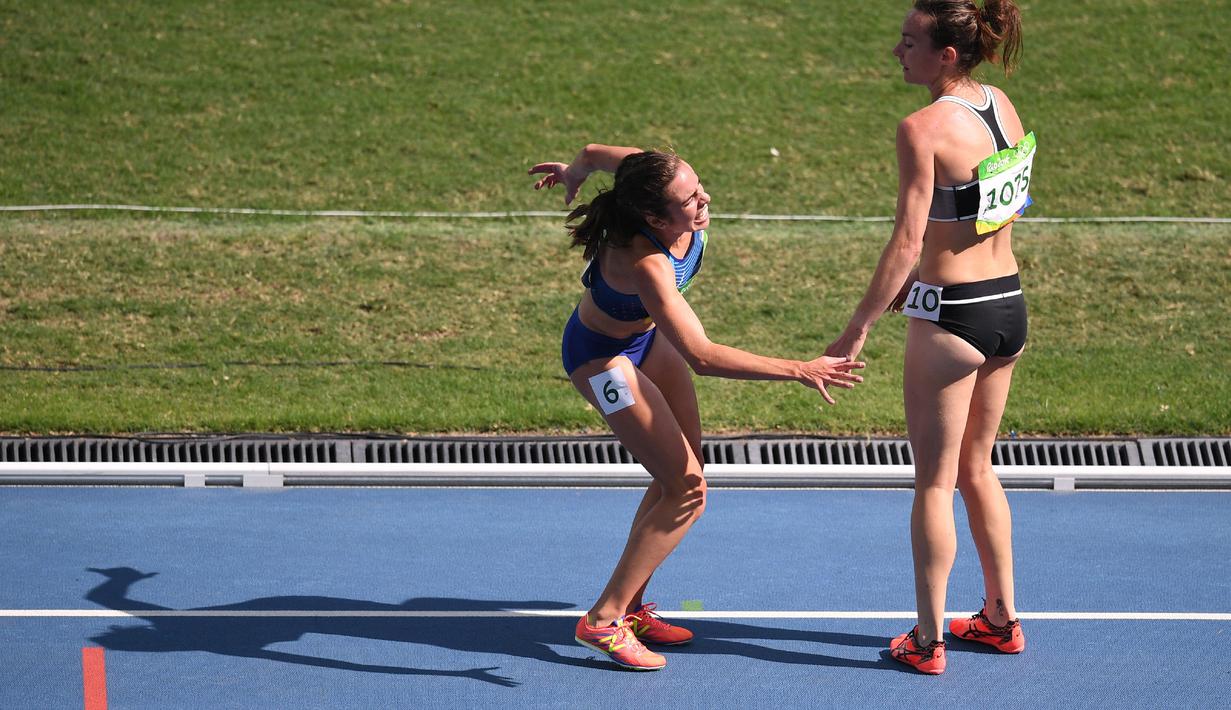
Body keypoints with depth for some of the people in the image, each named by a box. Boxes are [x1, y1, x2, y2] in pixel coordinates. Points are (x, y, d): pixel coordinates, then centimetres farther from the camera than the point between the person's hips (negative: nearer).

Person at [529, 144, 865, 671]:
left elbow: (595, 152, -2)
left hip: (648, 337, 9)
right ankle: (602, 621, -2)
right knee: (688, 490, -12)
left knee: (681, 476, 13)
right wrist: (798, 371, -48)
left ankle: (631, 607, 25)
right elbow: (701, 356, -46)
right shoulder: (645, 264, -43)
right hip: (604, 357, -9)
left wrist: (574, 171, 22)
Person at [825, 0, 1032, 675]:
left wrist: (857, 329, -16)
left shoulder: (924, 128, -20)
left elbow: (906, 243, -22)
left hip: (950, 318, -7)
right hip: (1008, 304, 7)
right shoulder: (1003, 107, 3)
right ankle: (1001, 616, 30)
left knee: (934, 482, 5)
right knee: (977, 469, 22)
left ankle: (928, 640, 12)